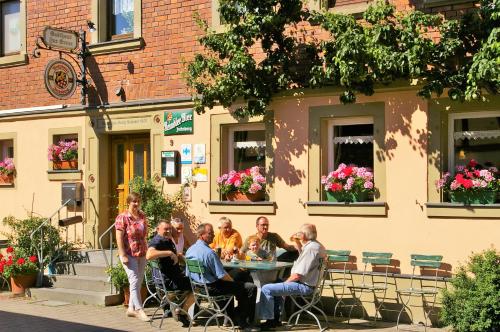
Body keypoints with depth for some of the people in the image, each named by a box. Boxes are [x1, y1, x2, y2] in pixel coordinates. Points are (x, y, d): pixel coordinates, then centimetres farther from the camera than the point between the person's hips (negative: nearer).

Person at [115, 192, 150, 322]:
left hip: (142, 254, 7)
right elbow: (119, 238, -13)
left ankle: (131, 308, 19)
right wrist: (123, 255, -19)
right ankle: (139, 310, -8)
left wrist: (147, 250, 13)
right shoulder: (122, 217, -9)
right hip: (129, 254, -7)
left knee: (138, 282, 10)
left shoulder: (142, 216, 9)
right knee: (134, 280, -10)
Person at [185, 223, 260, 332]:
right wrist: (233, 282, -1)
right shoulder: (209, 252, -23)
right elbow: (222, 276, -22)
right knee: (251, 288, -9)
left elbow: (188, 274, 14)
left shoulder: (190, 250, 4)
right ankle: (244, 323, 2)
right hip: (212, 288, -10)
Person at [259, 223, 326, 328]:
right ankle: (275, 318, 29)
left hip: (303, 286, -11)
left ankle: (269, 319, -5)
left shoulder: (310, 248, -23)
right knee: (274, 286, 31)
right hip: (305, 283, 11)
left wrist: (285, 283, -8)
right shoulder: (314, 245, 9)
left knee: (266, 289, -15)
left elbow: (298, 275, -24)